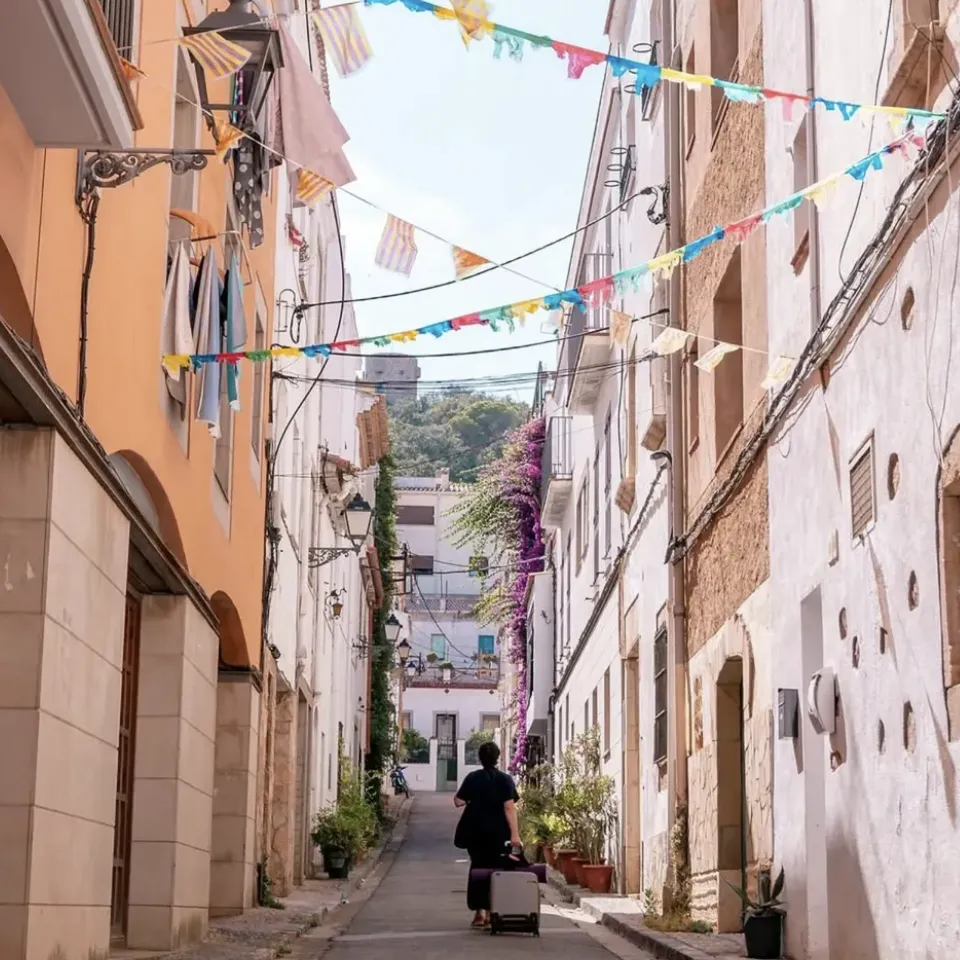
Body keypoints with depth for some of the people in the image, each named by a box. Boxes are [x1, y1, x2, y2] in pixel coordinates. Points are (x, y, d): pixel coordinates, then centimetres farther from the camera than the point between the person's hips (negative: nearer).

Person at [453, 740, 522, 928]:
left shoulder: (472, 778, -1)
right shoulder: (505, 779, -6)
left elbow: (458, 802, -2)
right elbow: (509, 807, -13)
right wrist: (515, 834, -16)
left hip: (475, 831, 1)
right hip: (497, 832, -1)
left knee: (478, 869, 11)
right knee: (494, 870, 8)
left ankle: (480, 912, 8)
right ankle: (490, 913, 5)